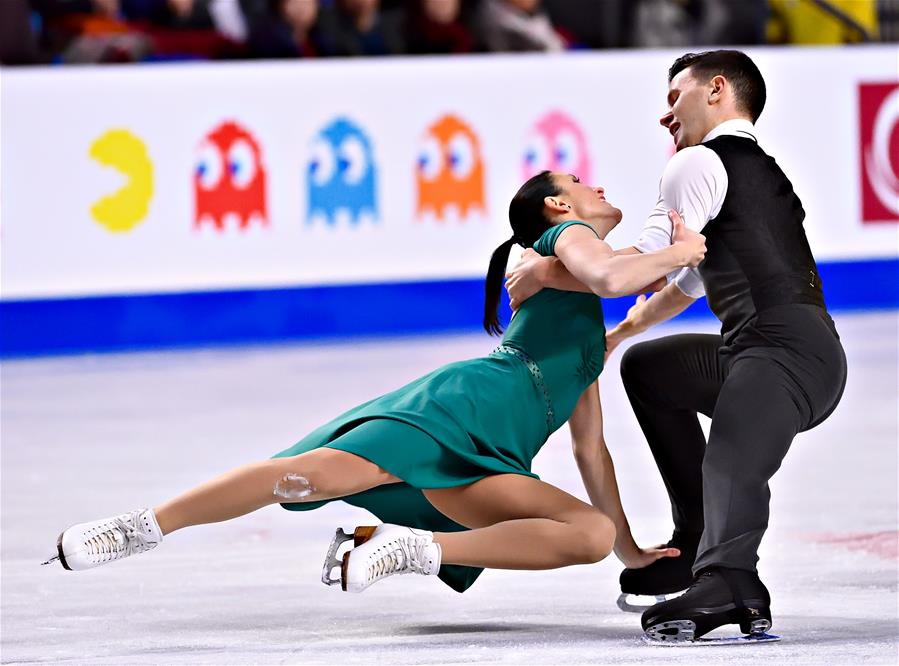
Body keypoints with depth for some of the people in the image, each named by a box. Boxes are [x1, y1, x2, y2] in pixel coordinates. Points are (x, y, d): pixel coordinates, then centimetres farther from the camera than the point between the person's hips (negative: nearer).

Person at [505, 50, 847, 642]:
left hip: (784, 352, -10)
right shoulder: (763, 173, 31)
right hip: (810, 358, 10)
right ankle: (697, 545, 25)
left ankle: (728, 583, -62)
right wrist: (617, 332, 55)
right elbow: (686, 285, 44)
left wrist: (546, 273, 3)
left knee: (732, 465, -34)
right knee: (648, 365, 29)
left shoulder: (701, 162, 1)